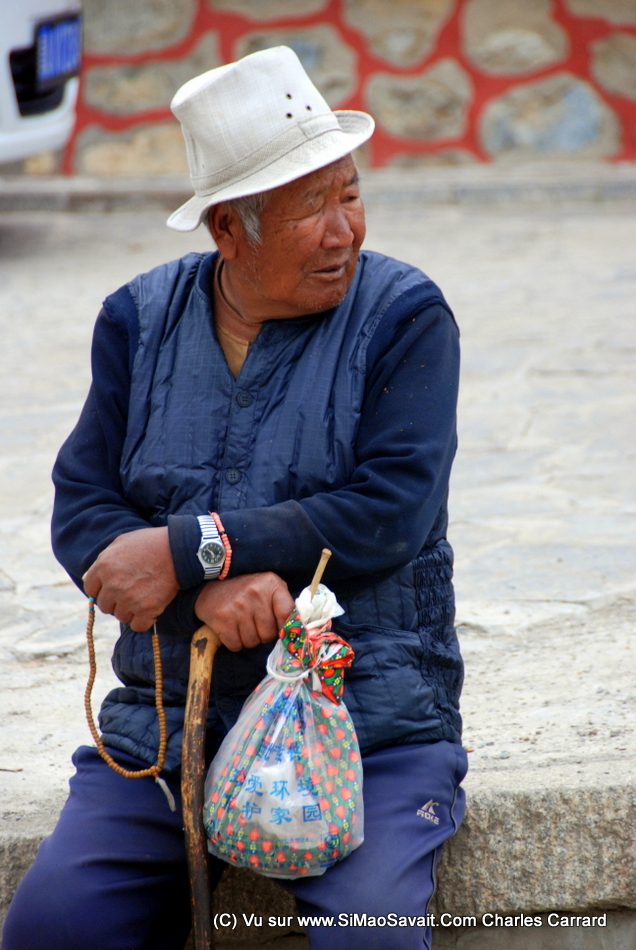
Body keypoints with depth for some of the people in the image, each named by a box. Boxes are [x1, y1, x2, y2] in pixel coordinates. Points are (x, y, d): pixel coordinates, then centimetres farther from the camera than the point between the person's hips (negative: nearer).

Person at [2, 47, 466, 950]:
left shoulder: (405, 316, -3)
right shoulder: (141, 319, 7)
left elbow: (391, 513, -13)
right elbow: (82, 509, -1)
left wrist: (188, 550, -16)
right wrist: (210, 587, -20)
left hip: (367, 710, -3)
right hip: (171, 709, 3)